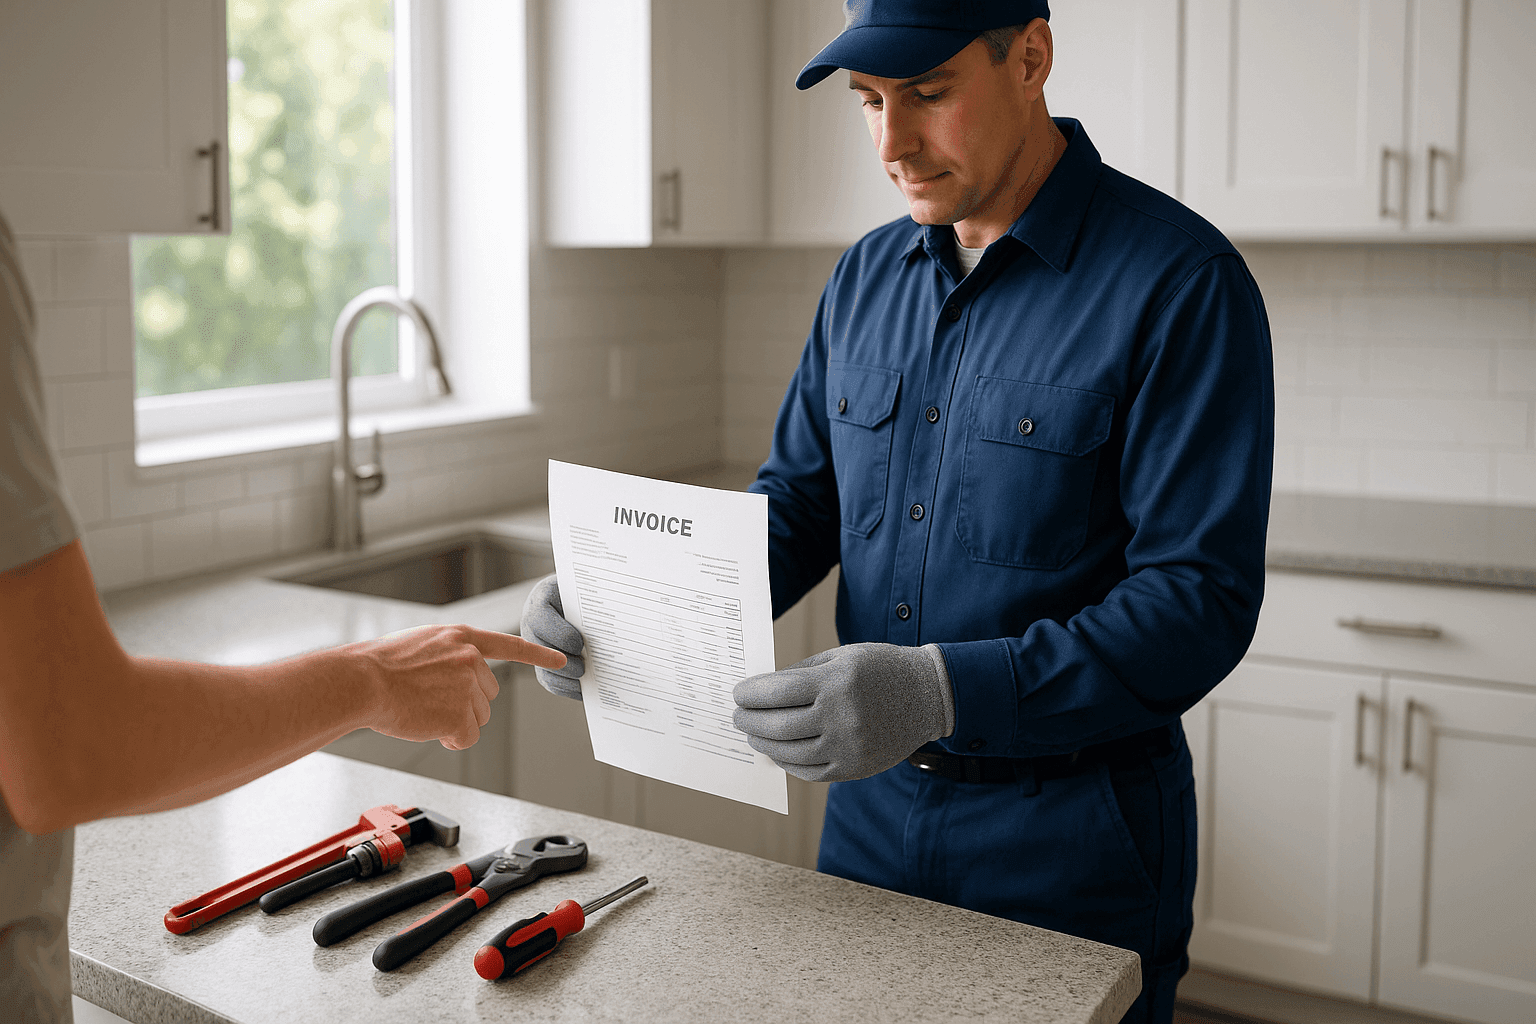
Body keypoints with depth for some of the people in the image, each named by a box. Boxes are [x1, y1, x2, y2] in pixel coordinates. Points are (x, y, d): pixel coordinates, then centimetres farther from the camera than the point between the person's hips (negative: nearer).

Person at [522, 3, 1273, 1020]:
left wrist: (943, 692, -33)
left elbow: (1199, 602, -21)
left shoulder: (1180, 280, -16)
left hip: (1067, 845, -5)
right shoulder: (867, 276, 5)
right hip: (871, 814, 6)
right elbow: (798, 506, 9)